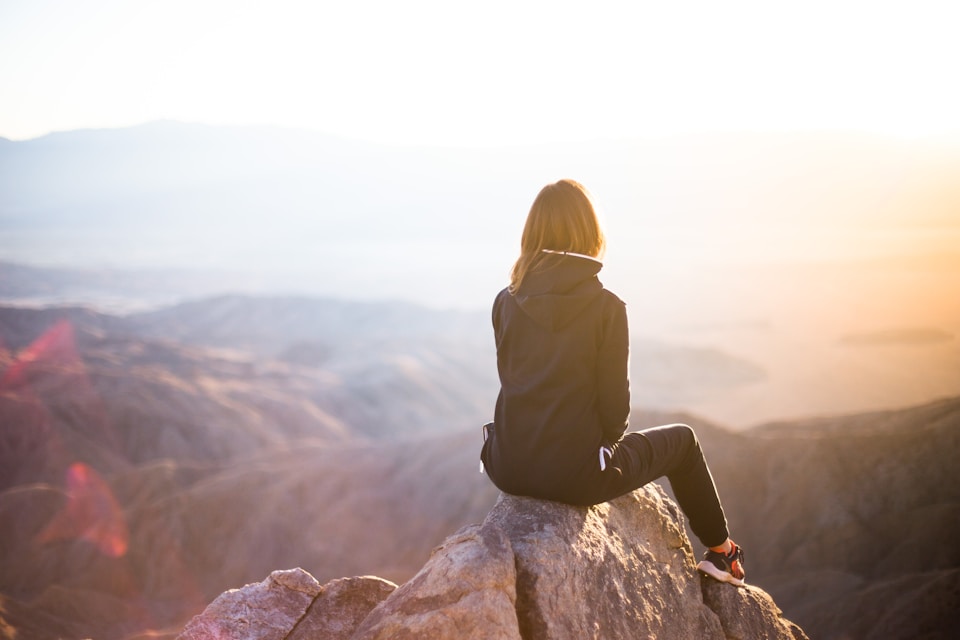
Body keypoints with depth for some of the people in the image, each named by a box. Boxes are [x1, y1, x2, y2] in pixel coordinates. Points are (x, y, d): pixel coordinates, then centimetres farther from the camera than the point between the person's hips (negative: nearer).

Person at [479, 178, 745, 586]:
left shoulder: (506, 303, -1)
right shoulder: (606, 307, -13)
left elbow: (512, 381, 8)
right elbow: (615, 400, -9)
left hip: (509, 470, 5)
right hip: (575, 475, -4)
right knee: (681, 439, 23)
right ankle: (721, 552, 39)